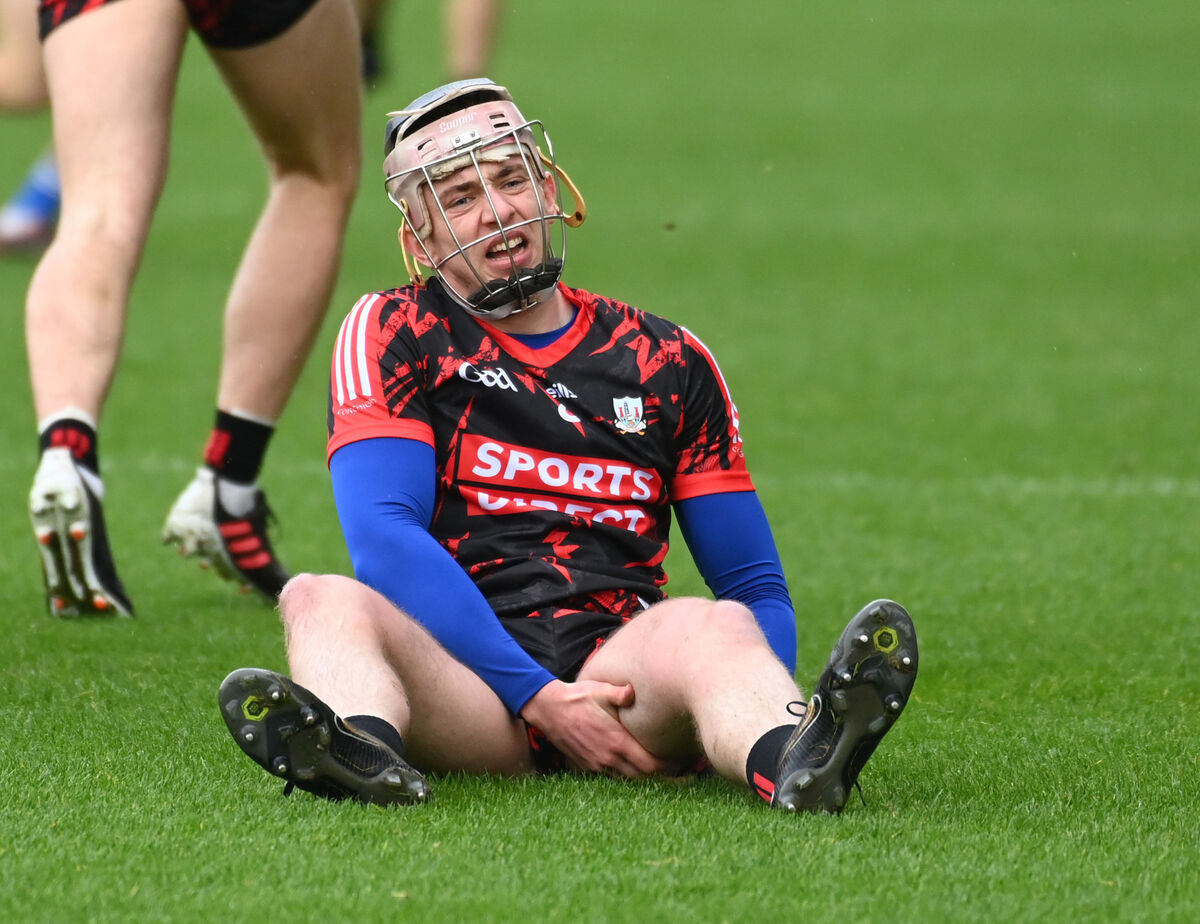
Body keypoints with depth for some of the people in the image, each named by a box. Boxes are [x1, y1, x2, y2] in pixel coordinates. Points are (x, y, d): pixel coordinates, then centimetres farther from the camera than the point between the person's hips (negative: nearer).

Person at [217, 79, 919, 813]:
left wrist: (755, 698, -7)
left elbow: (757, 588, 19)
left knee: (716, 627, -31)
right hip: (468, 681, -1)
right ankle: (361, 753, -64)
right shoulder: (395, 336, 11)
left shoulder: (666, 363, 19)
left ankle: (793, 762, -65)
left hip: (624, 663, 1)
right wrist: (537, 696, -17)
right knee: (325, 601, -30)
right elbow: (383, 536, -5)